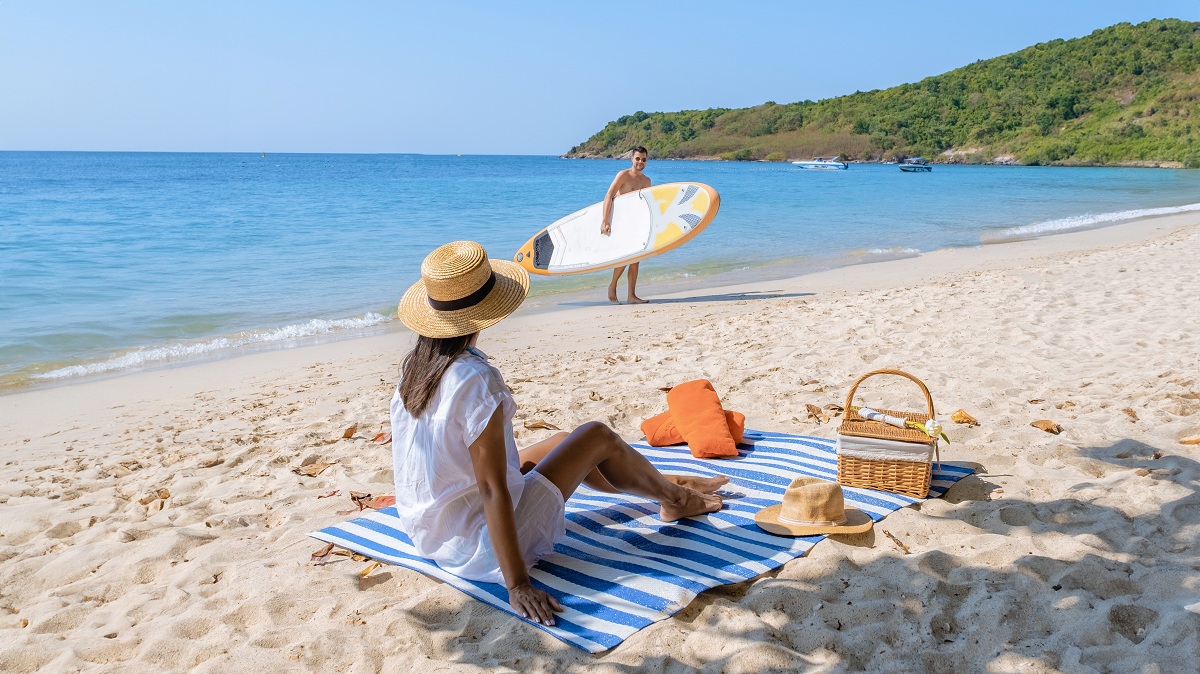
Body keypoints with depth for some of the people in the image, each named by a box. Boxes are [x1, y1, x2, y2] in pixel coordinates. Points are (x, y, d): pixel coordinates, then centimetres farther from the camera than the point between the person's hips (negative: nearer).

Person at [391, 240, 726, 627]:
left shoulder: (414, 368, -4)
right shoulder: (477, 381, -28)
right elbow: (492, 489, -28)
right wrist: (517, 586, -24)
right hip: (478, 549, -8)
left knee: (571, 446, 23)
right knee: (598, 438, 2)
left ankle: (663, 485, 45)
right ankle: (675, 500, 29)